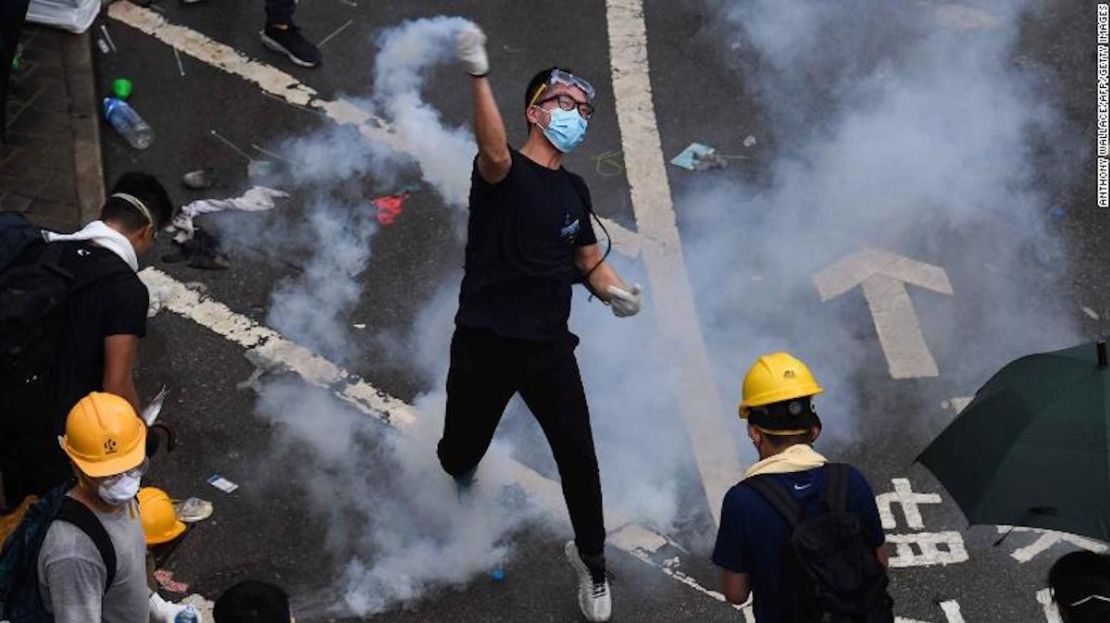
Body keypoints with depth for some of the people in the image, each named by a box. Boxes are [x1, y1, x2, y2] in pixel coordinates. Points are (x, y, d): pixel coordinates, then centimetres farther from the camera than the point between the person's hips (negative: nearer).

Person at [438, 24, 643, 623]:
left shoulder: (574, 191, 12)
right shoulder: (503, 173, -9)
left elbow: (590, 259, 23)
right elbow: (495, 154, -34)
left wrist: (615, 291, -1)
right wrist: (478, 75, -52)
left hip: (549, 349, 4)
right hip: (483, 347, -4)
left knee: (579, 457, -2)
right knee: (460, 457, 8)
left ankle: (590, 560, 21)